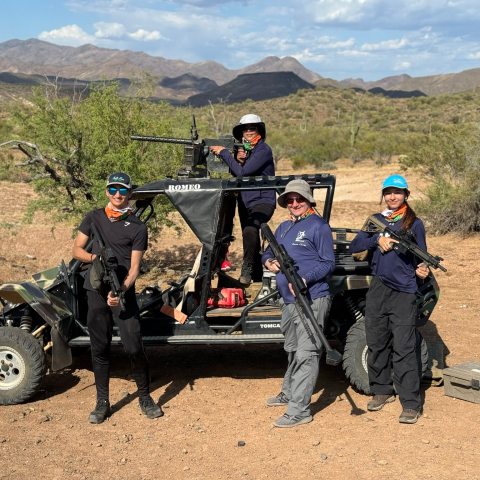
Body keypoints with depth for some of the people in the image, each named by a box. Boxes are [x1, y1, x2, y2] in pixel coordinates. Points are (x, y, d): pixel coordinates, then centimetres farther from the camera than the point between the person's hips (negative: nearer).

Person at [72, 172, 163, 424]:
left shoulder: (137, 227, 1)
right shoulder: (93, 218, 9)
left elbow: (134, 268, -4)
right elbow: (76, 250, 9)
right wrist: (93, 257, -13)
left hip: (123, 293, -2)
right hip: (96, 292, 3)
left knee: (134, 348, -7)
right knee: (100, 348, 8)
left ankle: (145, 397, 12)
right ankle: (102, 403, 19)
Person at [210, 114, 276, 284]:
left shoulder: (263, 150, -15)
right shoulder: (243, 149, 10)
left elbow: (242, 172, -23)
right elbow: (234, 173, 9)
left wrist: (224, 153, -17)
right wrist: (237, 160, -11)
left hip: (263, 202, -8)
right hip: (245, 202, 8)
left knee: (250, 230, -33)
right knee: (250, 237, 17)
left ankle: (247, 269, -19)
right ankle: (257, 275, 34)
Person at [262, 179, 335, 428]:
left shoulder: (318, 226, -7)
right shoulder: (284, 227, 17)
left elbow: (328, 263, -10)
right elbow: (268, 252, 26)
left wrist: (305, 279, -25)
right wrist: (268, 261, 1)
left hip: (311, 300, -9)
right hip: (288, 300, 9)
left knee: (305, 355, -9)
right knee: (292, 351, 23)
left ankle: (299, 410, -8)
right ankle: (288, 393, 39)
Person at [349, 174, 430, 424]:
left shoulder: (414, 223, 2)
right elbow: (354, 247, 3)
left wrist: (422, 270, -17)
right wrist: (378, 239, -12)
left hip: (403, 293, -4)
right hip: (377, 289, 4)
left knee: (404, 348, -9)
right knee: (377, 344, 13)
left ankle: (411, 404, -5)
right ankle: (382, 390, 29)